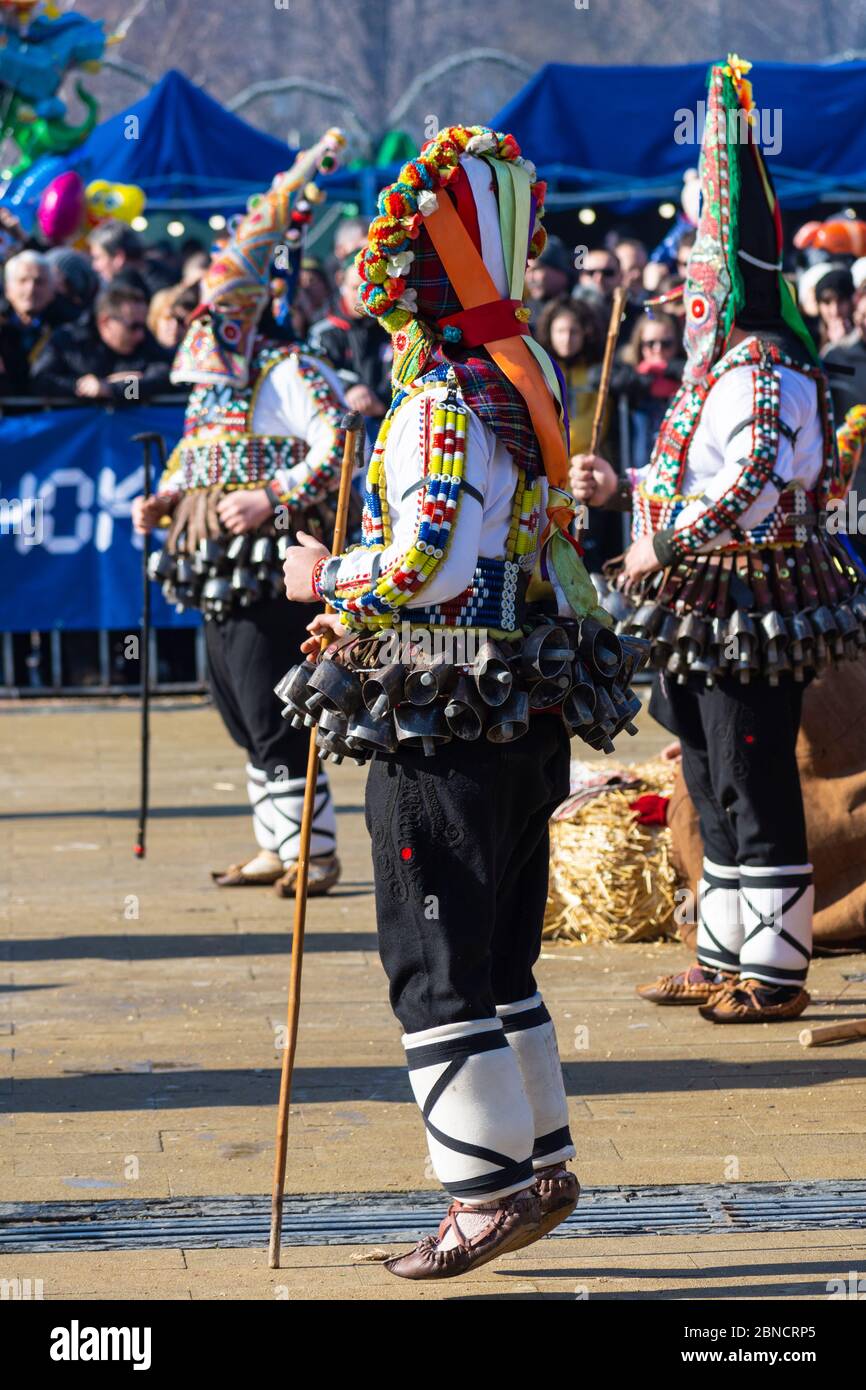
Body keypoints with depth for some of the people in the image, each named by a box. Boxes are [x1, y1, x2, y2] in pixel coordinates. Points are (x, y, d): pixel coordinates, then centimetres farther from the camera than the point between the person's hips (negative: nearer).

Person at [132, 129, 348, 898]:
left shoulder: (293, 374, -11)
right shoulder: (215, 378, 16)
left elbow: (336, 451, -19)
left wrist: (273, 500, -25)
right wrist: (165, 498, 9)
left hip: (272, 569, -9)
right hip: (222, 570, 9)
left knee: (273, 713, -10)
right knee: (241, 712, 12)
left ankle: (315, 850, -3)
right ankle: (276, 846, 20)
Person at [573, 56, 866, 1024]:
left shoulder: (765, 372, -17)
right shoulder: (720, 368, 15)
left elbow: (758, 492, -29)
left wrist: (663, 546, -22)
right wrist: (621, 490, 18)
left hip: (751, 623, -10)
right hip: (708, 622, 10)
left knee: (756, 797, -5)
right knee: (717, 793, 15)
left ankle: (774, 971, 1)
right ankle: (724, 959, 24)